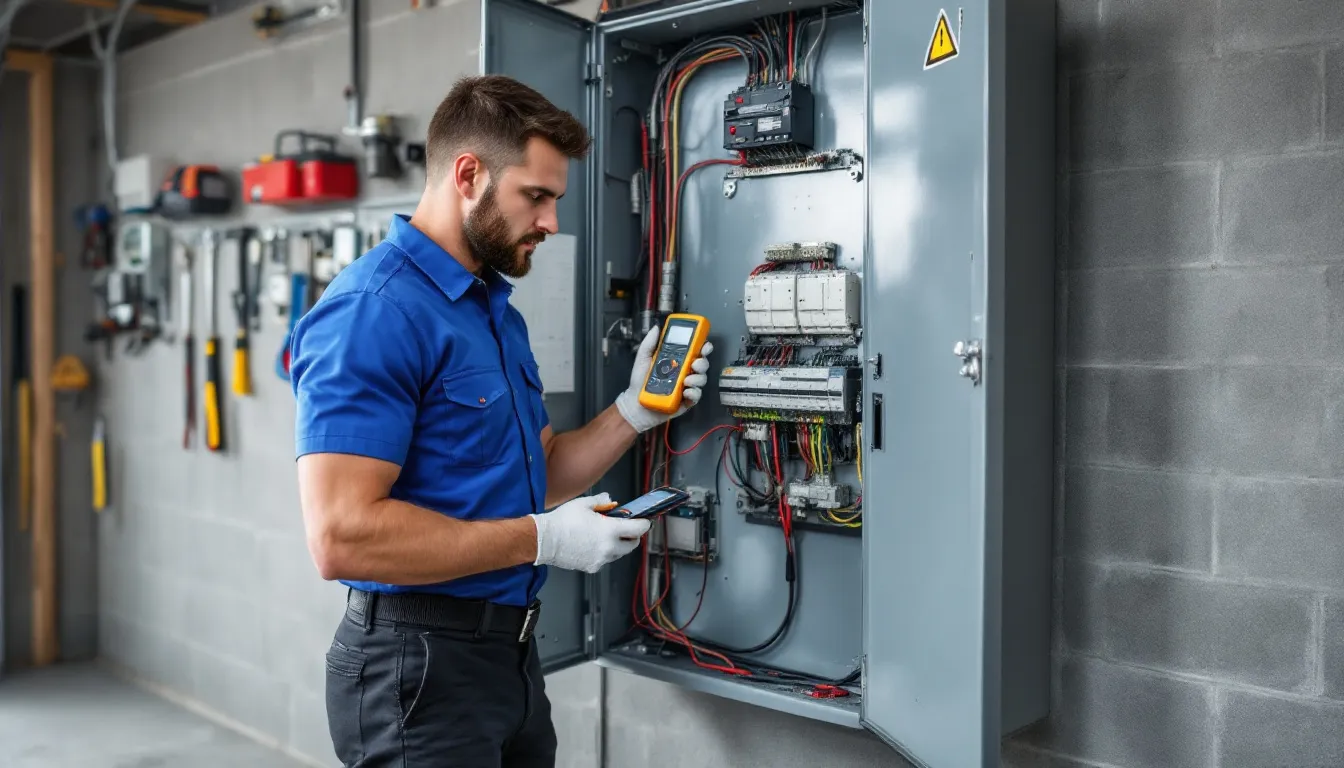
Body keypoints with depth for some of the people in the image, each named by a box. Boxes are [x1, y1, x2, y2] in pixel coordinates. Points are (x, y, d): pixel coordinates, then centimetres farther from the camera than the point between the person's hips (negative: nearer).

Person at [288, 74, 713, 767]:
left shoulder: (498, 311, 11)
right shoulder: (374, 311, -19)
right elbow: (342, 536, -27)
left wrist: (634, 411, 1)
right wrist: (543, 539, -22)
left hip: (510, 652, 9)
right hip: (420, 666, -9)